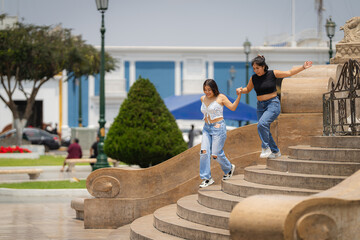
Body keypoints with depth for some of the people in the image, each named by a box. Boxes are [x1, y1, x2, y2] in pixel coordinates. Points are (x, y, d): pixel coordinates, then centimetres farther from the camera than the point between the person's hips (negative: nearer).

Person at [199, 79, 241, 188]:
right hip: (206, 128, 5)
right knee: (204, 152, -10)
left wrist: (239, 96, -18)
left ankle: (229, 168, 24)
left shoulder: (221, 97, -4)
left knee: (216, 154, -6)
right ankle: (207, 178, -6)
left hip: (218, 128, -5)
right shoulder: (203, 99, 11)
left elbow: (233, 107, -9)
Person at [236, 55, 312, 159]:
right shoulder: (254, 78, 3)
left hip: (273, 104, -5)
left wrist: (303, 67, -3)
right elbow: (248, 89, 19)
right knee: (265, 131, 5)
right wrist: (241, 90, -2)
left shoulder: (273, 74, -6)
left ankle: (265, 148, -15)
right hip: (261, 106, 5)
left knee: (262, 123, -28)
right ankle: (275, 151, 24)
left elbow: (289, 72, 1)